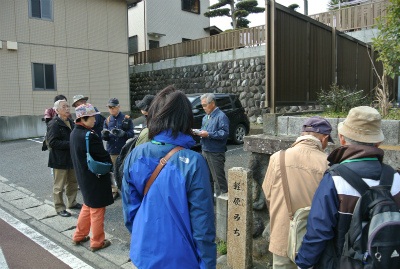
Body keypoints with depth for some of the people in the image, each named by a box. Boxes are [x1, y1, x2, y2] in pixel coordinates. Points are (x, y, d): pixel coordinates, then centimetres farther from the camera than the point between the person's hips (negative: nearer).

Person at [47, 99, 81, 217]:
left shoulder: (70, 122, 9)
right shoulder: (54, 124, -15)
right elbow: (52, 142, -22)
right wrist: (69, 144, -23)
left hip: (71, 158, 8)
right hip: (60, 159, -8)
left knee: (73, 182, 17)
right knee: (59, 185, 4)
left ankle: (72, 202, 33)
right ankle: (59, 208, 16)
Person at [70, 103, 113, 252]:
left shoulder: (75, 133, 3)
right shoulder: (89, 135, -26)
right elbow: (104, 156, -19)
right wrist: (110, 166, -1)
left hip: (83, 176, 9)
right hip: (95, 178, -9)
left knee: (88, 206, 25)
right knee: (97, 210, 7)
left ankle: (79, 236, 37)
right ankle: (97, 242, 22)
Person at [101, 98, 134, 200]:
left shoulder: (126, 118, -2)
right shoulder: (107, 120, 9)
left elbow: (131, 134, -9)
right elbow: (105, 137, 7)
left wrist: (122, 133, -27)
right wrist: (104, 134, -16)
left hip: (124, 151, -3)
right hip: (111, 151, 4)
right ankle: (114, 191, 23)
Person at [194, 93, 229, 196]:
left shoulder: (221, 116, -12)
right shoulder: (206, 117, 17)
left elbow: (224, 133, -21)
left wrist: (208, 134, -23)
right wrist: (199, 132, 4)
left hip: (215, 153, -9)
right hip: (205, 150, 9)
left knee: (218, 177, -3)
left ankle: (223, 194, 7)